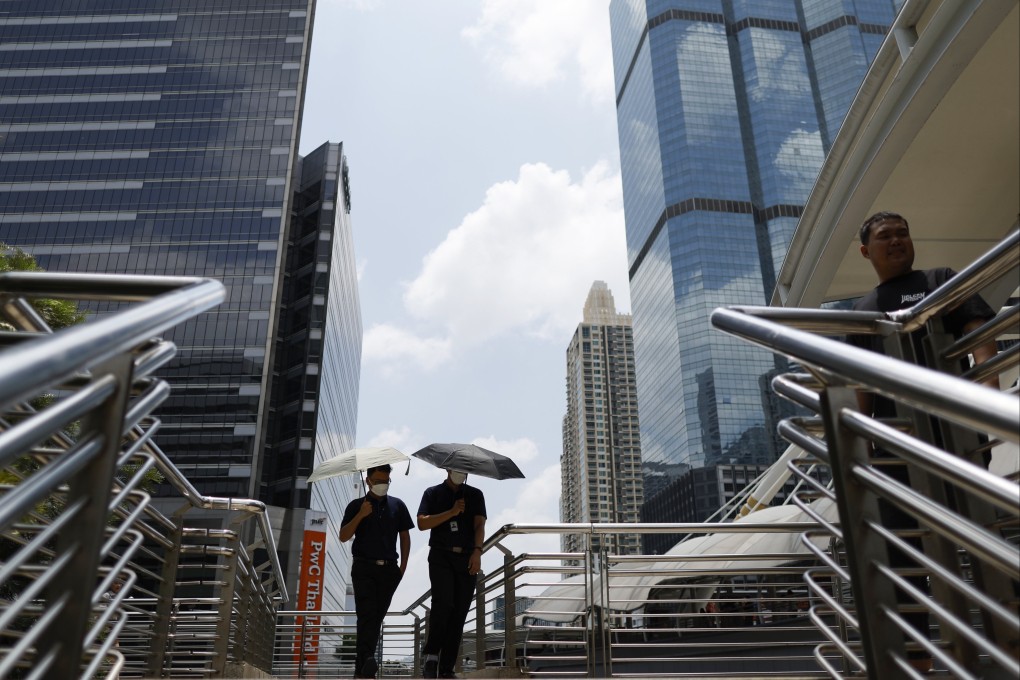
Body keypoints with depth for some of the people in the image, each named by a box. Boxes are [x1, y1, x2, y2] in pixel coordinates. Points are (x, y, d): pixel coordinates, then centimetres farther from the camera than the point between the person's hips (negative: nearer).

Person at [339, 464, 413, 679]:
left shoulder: (397, 505, 12)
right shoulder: (356, 506, 6)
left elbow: (405, 535, 15)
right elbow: (343, 537, 0)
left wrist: (403, 565, 6)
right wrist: (361, 515, -12)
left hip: (388, 569, 2)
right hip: (364, 567, -2)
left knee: (377, 617, 4)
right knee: (367, 614, -16)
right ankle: (367, 661, -25)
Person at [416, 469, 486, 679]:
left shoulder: (475, 495, 15)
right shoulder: (433, 493, 11)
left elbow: (479, 524, 2)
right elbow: (422, 523, -1)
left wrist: (477, 551, -14)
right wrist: (451, 512, -9)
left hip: (468, 559, 2)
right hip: (441, 556, -2)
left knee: (459, 613, 0)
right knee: (443, 601, -22)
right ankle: (431, 654, -10)